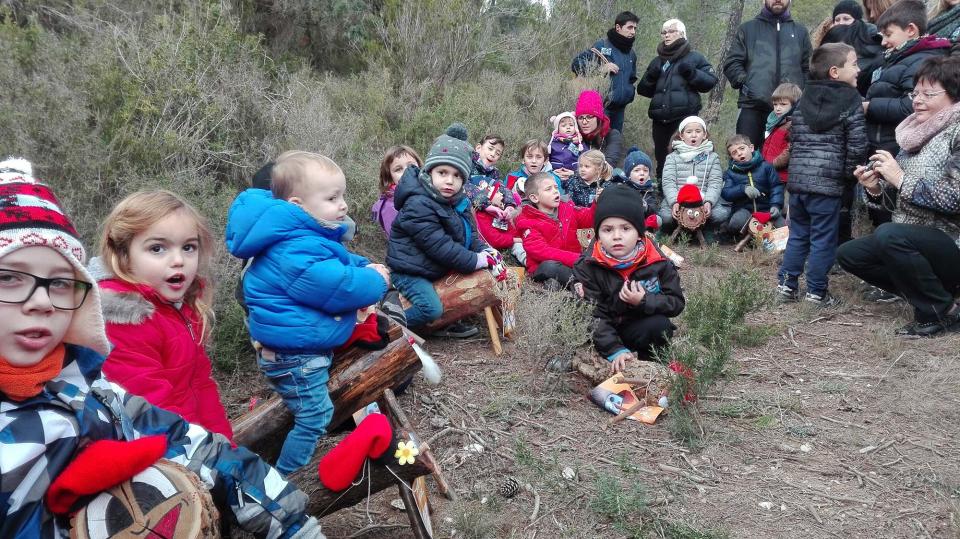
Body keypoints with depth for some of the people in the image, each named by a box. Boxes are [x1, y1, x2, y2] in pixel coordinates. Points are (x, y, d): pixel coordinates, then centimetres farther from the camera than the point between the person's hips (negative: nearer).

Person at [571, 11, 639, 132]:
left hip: (619, 108, 7)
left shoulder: (632, 54, 16)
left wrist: (628, 97, 12)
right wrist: (601, 69, -17)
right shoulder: (601, 46, -5)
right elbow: (576, 64, -8)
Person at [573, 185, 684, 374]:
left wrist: (644, 301, -24)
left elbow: (677, 303, -6)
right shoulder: (588, 266, -14)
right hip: (605, 331, 0)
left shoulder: (657, 263, -9)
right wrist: (614, 349, -27)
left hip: (639, 327, 1)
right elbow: (592, 315, -17)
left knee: (661, 326, -28)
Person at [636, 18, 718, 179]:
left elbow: (711, 81, 2)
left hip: (685, 118, -5)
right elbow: (643, 90, 21)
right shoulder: (658, 61, 23)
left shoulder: (694, 57, 10)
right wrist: (650, 77, 1)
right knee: (662, 160, 7)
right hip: (660, 119, 5)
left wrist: (692, 73, -13)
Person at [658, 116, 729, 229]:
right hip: (676, 201, -1)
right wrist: (674, 202, -21)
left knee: (721, 214, -29)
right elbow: (668, 182, -1)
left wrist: (708, 201, -19)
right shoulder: (672, 157, 12)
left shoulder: (712, 157, 14)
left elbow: (715, 183, 3)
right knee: (666, 216, -34)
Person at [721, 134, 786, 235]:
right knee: (737, 223, -35)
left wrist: (776, 205, -13)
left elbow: (776, 186, 3)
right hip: (743, 209, -1)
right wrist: (743, 189, -21)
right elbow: (725, 193, -4)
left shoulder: (765, 166, 9)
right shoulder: (730, 173, 9)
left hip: (766, 207, 1)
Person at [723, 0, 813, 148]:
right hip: (753, 107, -2)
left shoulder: (800, 31, 21)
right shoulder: (748, 29, 16)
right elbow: (731, 63, 9)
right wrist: (744, 83, -7)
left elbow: (808, 68, 17)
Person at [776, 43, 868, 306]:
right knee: (823, 239, 3)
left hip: (797, 178, 6)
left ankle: (787, 285, 19)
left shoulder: (804, 100, 12)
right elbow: (856, 145, -9)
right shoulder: (850, 100, -5)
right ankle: (817, 293, 9)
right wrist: (847, 173, 5)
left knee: (798, 235, 17)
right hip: (827, 182, -6)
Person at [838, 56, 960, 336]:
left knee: (889, 235, -33)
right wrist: (875, 189, -8)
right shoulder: (915, 133, 9)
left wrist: (901, 180, -22)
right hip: (916, 243, 8)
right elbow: (903, 203, 12)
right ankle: (929, 293, 9)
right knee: (848, 254, 4)